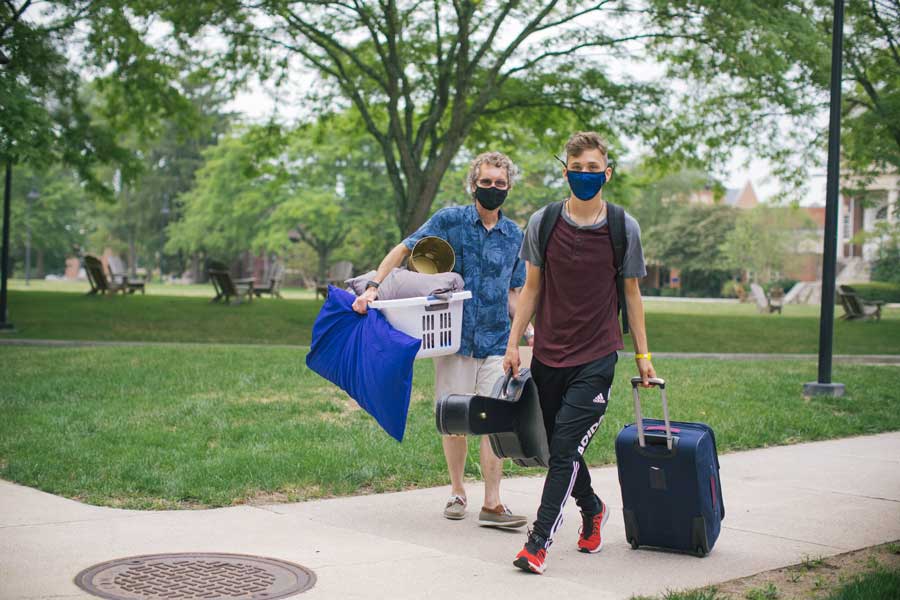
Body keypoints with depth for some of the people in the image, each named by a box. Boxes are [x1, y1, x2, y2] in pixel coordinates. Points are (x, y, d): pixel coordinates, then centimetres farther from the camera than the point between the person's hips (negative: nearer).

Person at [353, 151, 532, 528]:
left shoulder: (514, 236, 10)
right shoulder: (450, 220, 0)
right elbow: (404, 249, -2)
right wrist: (373, 286, -14)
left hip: (496, 341, 2)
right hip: (454, 338, -2)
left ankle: (492, 504, -1)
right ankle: (457, 493, 22)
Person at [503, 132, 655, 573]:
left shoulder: (624, 229, -2)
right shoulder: (543, 223, 0)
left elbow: (631, 294, 7)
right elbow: (532, 288, 8)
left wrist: (642, 355, 8)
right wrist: (513, 343, 5)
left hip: (597, 358, -3)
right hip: (548, 354, 3)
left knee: (564, 448, -12)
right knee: (558, 446, 13)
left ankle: (538, 542, -7)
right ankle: (592, 509, 39)